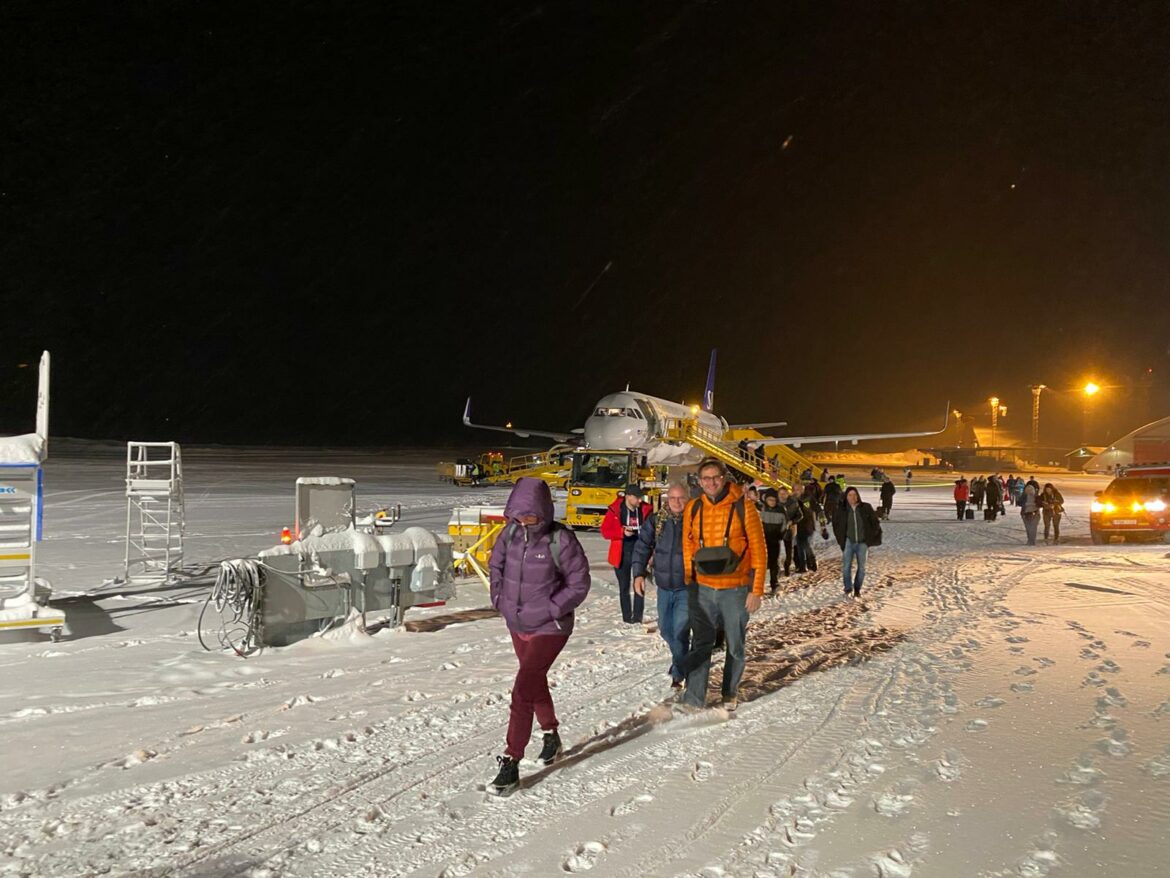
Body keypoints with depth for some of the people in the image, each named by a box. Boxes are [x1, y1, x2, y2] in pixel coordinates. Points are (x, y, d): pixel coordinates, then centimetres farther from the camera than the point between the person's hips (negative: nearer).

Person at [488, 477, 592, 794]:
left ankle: (511, 765, -4)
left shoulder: (561, 540, -21)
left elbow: (579, 583, -13)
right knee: (535, 683, 24)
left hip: (550, 629, -6)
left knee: (523, 692, -12)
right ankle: (551, 735, 48)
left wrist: (551, 609, -17)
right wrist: (499, 597, 1)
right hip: (517, 625, 6)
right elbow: (496, 563, 12)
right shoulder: (510, 533, -6)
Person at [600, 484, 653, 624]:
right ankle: (626, 618, 19)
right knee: (624, 588, 9)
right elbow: (605, 530, -4)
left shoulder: (646, 510, -2)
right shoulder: (615, 510, -7)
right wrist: (622, 532, -18)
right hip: (621, 554, 0)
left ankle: (637, 618, 4)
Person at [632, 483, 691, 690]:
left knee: (680, 631, -12)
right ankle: (681, 659, 42)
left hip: (687, 587, -4)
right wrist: (639, 573, -5)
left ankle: (678, 673, 3)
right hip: (664, 586, 4)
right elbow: (642, 547, 4)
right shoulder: (655, 521, -1)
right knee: (665, 629, 16)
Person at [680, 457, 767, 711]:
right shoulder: (693, 509, 2)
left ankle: (731, 693, 30)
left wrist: (756, 591, -8)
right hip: (703, 589, 2)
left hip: (735, 590, -2)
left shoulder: (742, 508, -9)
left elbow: (759, 550, -7)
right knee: (700, 645, -1)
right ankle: (694, 700, 1)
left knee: (735, 646, 12)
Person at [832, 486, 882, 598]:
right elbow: (836, 524, 13)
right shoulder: (842, 510, -3)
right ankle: (848, 589, 1)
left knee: (861, 567, 7)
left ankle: (857, 589, 19)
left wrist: (871, 537, 4)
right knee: (846, 566, -9)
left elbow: (875, 522, 6)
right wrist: (841, 539, 9)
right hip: (849, 542, 0)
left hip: (862, 543, 1)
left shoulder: (866, 508, -3)